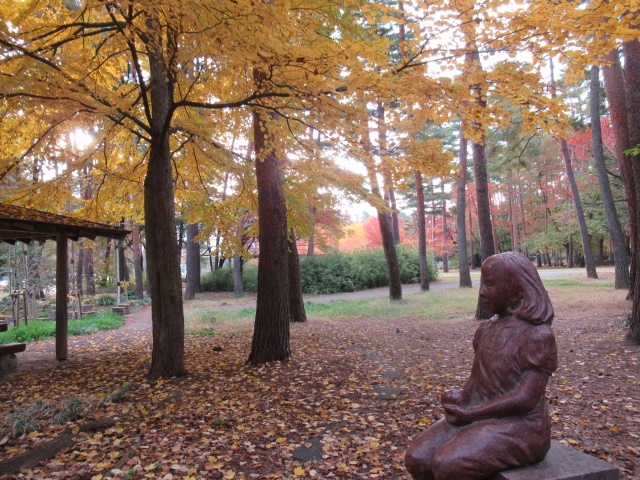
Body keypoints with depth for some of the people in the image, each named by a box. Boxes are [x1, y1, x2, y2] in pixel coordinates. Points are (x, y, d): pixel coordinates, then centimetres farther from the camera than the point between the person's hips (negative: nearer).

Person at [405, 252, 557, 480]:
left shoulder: (538, 335, -12)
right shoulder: (487, 328, 10)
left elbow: (526, 399, -18)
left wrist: (469, 414, -17)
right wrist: (461, 396, -9)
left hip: (518, 427, -7)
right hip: (478, 417, 7)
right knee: (417, 459, -12)